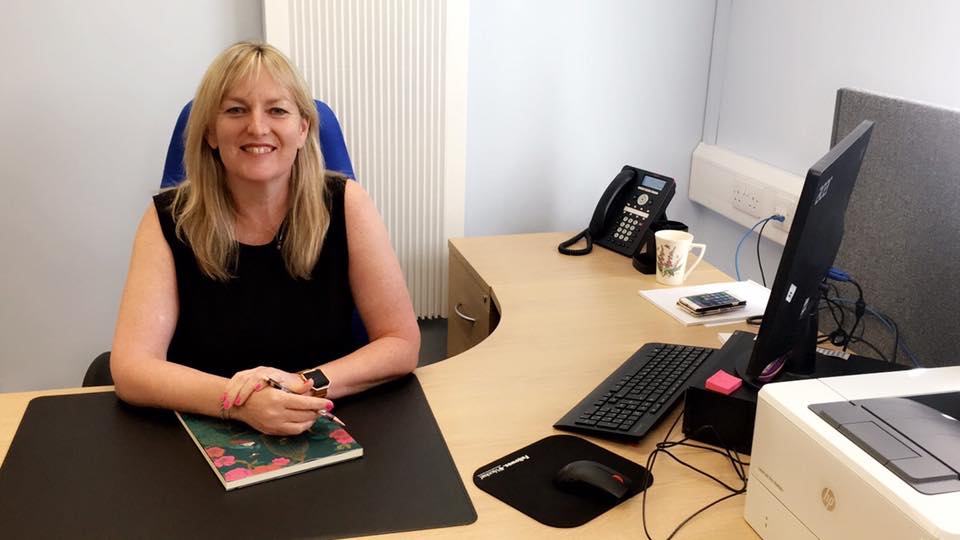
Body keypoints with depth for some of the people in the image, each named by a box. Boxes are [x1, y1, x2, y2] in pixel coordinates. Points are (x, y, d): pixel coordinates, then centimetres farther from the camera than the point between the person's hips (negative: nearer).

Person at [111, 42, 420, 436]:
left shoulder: (345, 206, -7)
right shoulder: (169, 220, -5)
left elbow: (402, 343, -6)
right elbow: (131, 368, -12)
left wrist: (305, 384, -21)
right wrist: (238, 402, -28)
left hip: (326, 434, -1)